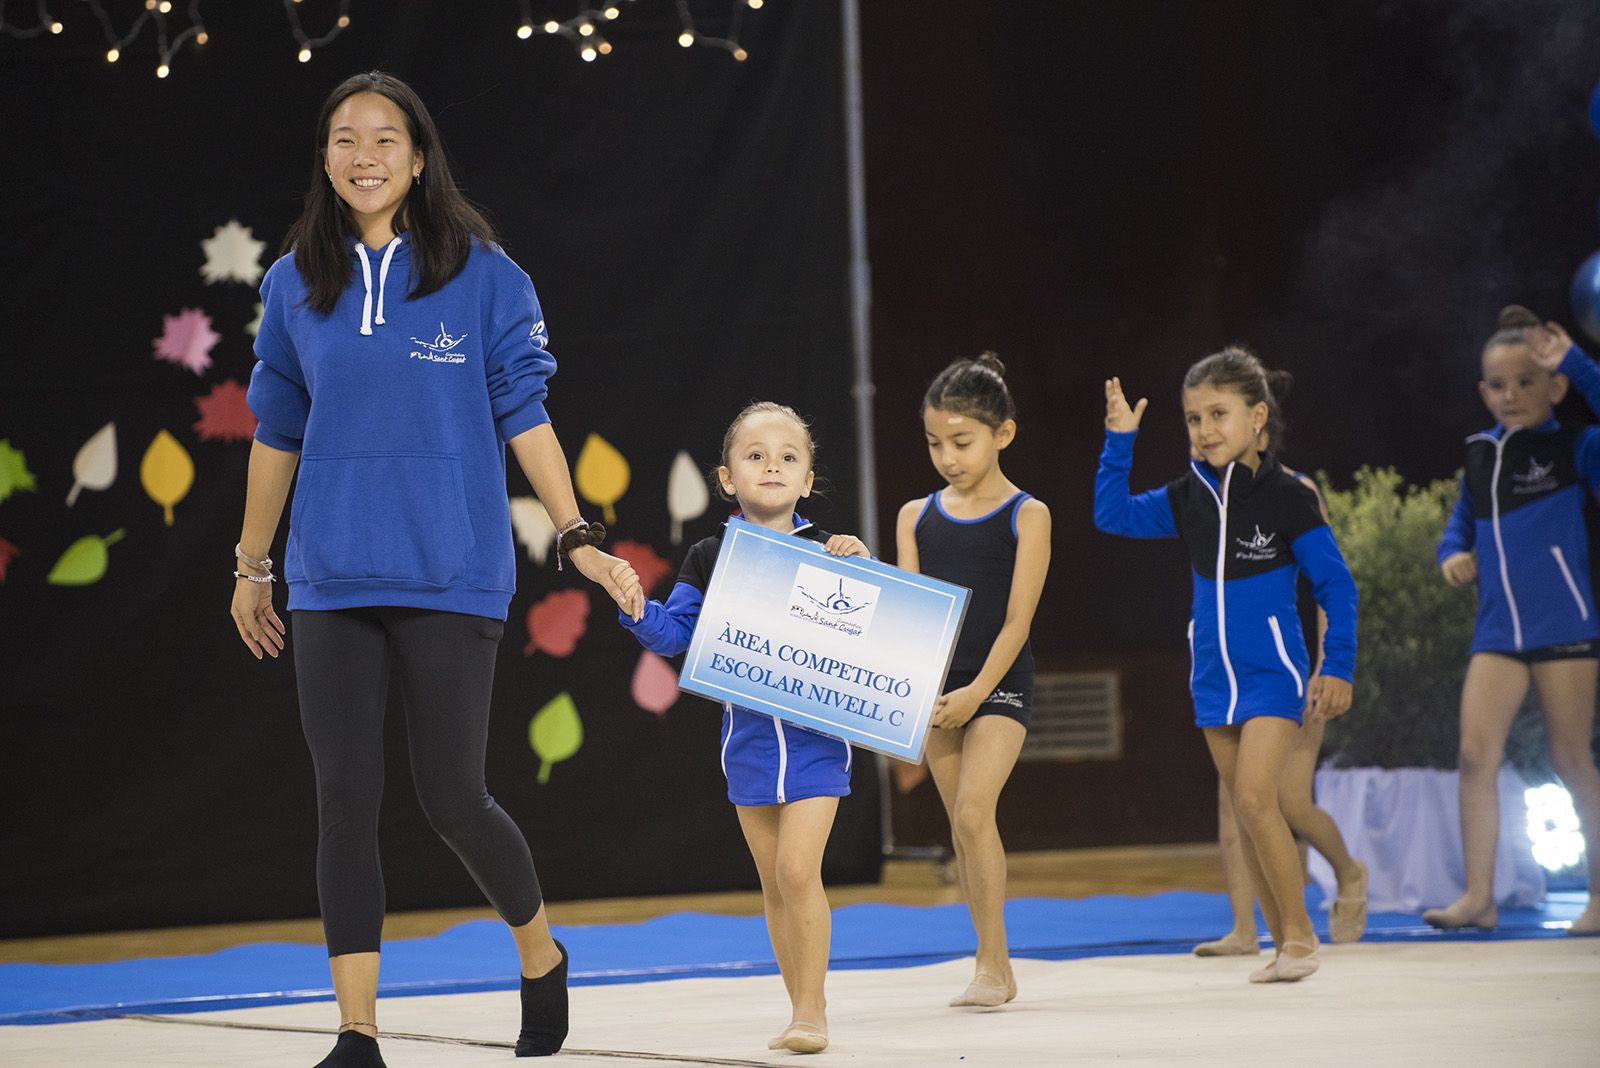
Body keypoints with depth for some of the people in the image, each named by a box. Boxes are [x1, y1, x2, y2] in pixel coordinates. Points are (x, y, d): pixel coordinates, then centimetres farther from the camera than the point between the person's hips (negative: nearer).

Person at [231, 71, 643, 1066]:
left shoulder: (484, 275, -1)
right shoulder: (296, 285, 7)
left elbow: (524, 416, 1)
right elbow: (277, 432, 15)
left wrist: (580, 539, -5)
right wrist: (252, 566, 20)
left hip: (450, 575, -3)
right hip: (332, 581, 3)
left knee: (454, 800, 0)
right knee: (346, 800, -1)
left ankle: (541, 954, 28)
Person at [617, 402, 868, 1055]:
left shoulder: (826, 553, -1)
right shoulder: (710, 559, 4)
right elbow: (673, 632, 4)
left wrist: (858, 566, -15)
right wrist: (637, 608, -16)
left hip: (814, 735, -3)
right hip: (747, 736, 3)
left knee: (797, 870, -14)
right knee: (773, 882, 8)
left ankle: (812, 1008, -4)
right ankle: (802, 1010, 18)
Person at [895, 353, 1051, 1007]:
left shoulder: (1026, 517, -4)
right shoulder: (917, 517, 8)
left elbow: (1017, 620, -10)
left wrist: (977, 691, -19)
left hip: (1000, 684, -5)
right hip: (938, 688, 5)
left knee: (974, 810, -19)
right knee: (963, 827, 6)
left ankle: (990, 965, -14)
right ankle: (996, 968, 14)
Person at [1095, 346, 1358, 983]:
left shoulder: (1285, 497, -10)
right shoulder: (1189, 498, 5)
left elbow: (1335, 584, -6)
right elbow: (1113, 515, 11)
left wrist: (1337, 666, -10)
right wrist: (1119, 441, 1)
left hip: (1272, 672, -6)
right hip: (1215, 677, 6)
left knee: (1256, 798, -17)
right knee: (1247, 811, 7)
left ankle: (1300, 930, -5)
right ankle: (1285, 946, 13)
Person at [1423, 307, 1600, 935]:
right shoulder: (1479, 457, 10)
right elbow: (1462, 521, 23)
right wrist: (1454, 554, 4)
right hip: (1497, 633, 4)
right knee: (1476, 753, -7)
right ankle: (1478, 896, -4)